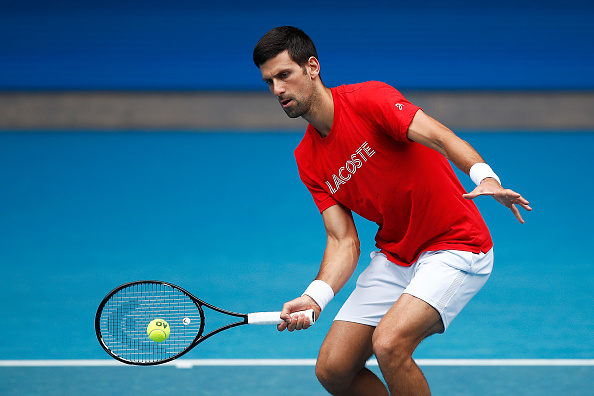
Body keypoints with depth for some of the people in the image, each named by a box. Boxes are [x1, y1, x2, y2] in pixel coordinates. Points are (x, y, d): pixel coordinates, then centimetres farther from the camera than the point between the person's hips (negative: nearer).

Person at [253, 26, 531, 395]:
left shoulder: (369, 99, -15)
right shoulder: (308, 160, 4)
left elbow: (440, 136, -30)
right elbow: (344, 241, -2)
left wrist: (486, 176, -50)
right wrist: (315, 298, -20)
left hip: (455, 247, -7)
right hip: (394, 257, 7)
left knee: (389, 344, -27)